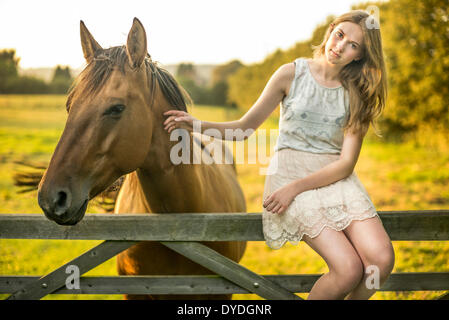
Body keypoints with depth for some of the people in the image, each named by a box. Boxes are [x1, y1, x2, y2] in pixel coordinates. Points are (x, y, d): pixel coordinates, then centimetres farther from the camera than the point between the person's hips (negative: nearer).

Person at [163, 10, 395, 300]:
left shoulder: (356, 94, 5)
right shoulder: (292, 74, 2)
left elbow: (346, 163, -4)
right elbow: (246, 126, 6)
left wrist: (296, 187, -16)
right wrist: (199, 125, -9)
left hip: (337, 178, 3)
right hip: (289, 174, -3)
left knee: (382, 260, -21)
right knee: (349, 269, -23)